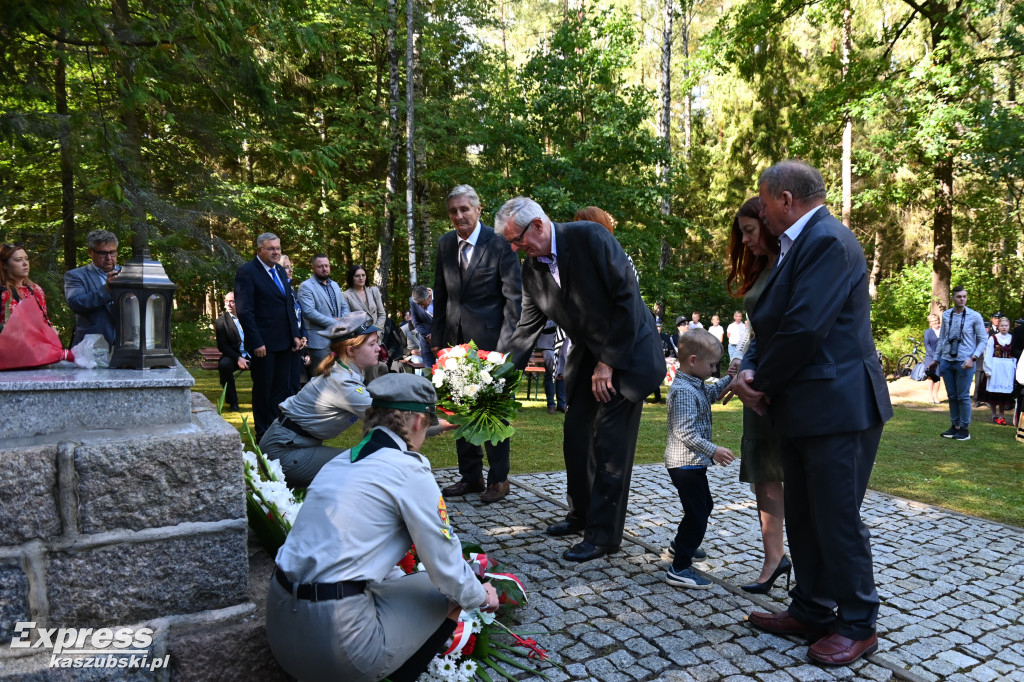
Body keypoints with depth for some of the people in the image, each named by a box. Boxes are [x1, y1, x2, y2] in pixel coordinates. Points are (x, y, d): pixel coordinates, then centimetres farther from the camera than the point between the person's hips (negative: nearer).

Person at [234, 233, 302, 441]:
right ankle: (263, 435, 16)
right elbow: (244, 311, -15)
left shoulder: (280, 271, 14)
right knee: (263, 390, 5)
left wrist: (295, 334, 9)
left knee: (283, 388, 12)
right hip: (264, 344, -7)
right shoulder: (246, 272, -10)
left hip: (284, 342, 7)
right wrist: (256, 343, -19)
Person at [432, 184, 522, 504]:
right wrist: (437, 338, 8)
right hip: (456, 338, 6)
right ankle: (470, 476, 26)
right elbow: (441, 295, 13)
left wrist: (505, 345, -14)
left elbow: (514, 298, -9)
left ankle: (498, 479, 18)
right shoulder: (445, 244, 6)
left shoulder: (499, 244, -10)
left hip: (489, 339, -6)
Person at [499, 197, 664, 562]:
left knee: (610, 443, -6)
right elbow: (527, 329, 2)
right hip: (588, 356, 7)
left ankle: (604, 533, 5)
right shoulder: (532, 271, -2)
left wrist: (608, 363, -18)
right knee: (576, 434, 10)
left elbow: (627, 297, -21)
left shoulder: (589, 237, -21)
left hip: (628, 353, -7)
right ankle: (581, 513, 28)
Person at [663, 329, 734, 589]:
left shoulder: (695, 385, 9)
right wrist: (713, 450, -33)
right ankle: (679, 569, 0)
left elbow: (710, 394, 31)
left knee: (704, 506, 26)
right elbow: (685, 431, -30)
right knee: (697, 516, -7)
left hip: (693, 463, 11)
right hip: (686, 464, -11)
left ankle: (680, 546, 43)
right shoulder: (683, 390, -23)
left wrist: (729, 379, 17)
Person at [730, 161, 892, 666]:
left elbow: (804, 327, -24)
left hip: (837, 409, -10)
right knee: (802, 518, 17)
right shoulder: (798, 246, 15)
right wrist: (749, 370, -5)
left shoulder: (828, 241, -16)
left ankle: (857, 625, 20)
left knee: (838, 521, 2)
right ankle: (811, 611, 31)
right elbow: (770, 322, 12)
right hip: (803, 410, 10)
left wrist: (762, 382, -11)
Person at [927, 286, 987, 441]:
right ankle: (954, 426, 19)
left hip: (964, 362, -4)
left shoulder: (975, 316, -4)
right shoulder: (946, 315, 6)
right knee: (951, 396, 10)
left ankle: (965, 428, 10)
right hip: (946, 361, 4)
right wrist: (936, 360, 14)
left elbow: (983, 340, -2)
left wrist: (973, 358, -14)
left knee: (963, 397, 0)